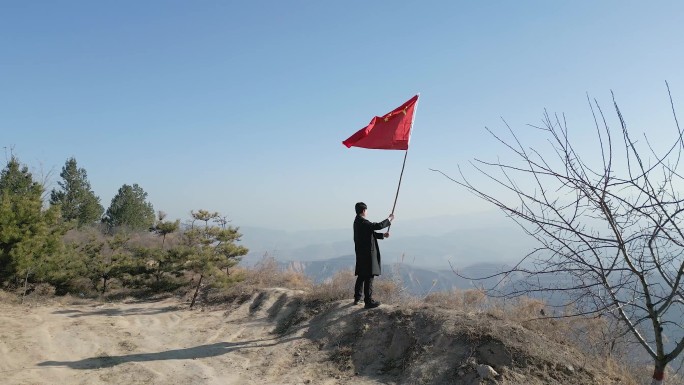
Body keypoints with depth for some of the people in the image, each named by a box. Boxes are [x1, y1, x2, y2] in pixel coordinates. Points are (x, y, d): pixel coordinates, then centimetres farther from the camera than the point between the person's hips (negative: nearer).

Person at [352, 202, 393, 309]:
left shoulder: (357, 221, 12)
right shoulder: (363, 222, -19)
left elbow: (370, 234, 18)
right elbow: (378, 226, -22)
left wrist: (383, 235, 12)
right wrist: (389, 219, -7)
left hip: (361, 254, 10)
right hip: (367, 253, -10)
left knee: (361, 276, 19)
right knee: (369, 277, -5)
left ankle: (357, 298, 28)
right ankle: (368, 301, -1)